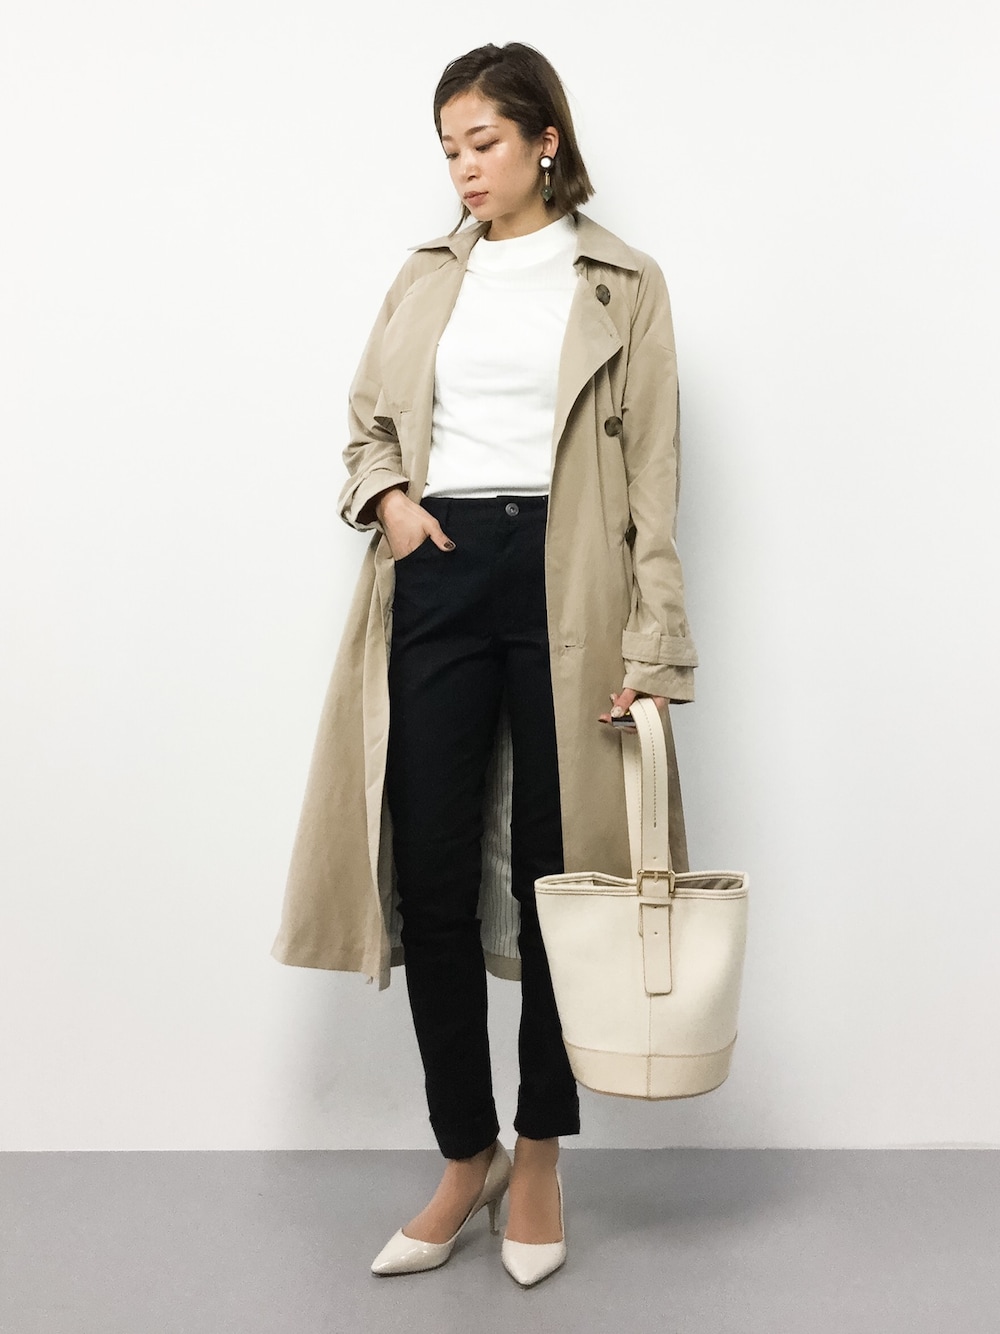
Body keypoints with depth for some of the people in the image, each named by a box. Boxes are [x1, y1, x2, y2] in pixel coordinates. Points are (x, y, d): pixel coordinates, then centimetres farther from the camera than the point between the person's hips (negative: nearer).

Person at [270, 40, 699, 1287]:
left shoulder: (624, 286, 5)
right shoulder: (426, 275, 15)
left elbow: (651, 478, 0)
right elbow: (369, 426, 21)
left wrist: (651, 646, -8)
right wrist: (386, 498, -2)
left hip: (563, 584, -3)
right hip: (437, 576, 3)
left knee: (551, 877, 3)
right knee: (431, 879, 2)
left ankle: (539, 1159, 23)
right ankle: (465, 1158, 21)